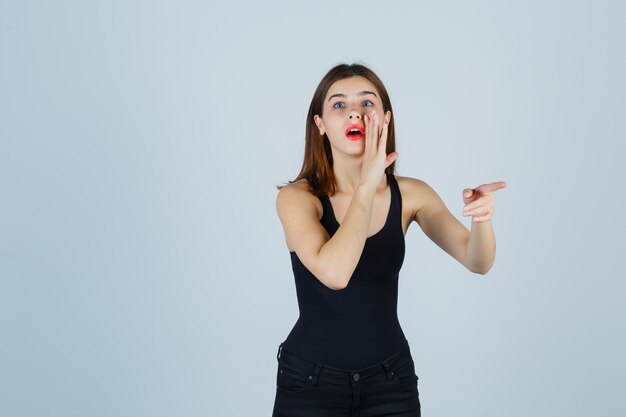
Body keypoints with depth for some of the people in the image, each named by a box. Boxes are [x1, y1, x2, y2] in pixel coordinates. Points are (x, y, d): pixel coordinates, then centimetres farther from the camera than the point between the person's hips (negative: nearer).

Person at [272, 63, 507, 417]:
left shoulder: (410, 194, -4)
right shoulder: (298, 197, -14)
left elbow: (477, 262, -9)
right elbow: (334, 273, -30)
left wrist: (482, 217, -30)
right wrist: (367, 184, -25)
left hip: (391, 380, 3)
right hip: (311, 379, -3)